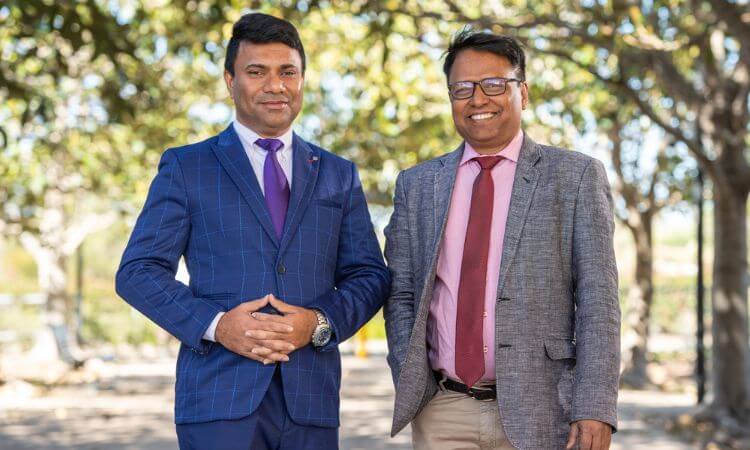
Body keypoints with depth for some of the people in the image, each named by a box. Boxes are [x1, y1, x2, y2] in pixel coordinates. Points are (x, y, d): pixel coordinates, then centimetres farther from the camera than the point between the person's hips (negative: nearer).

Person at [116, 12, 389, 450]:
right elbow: (138, 271, 2)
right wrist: (215, 325, -13)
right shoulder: (185, 167, 7)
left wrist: (321, 323, -8)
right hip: (220, 398, -2)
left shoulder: (339, 175, 15)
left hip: (310, 399, 3)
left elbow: (370, 274, 12)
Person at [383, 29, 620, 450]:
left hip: (537, 412, -2)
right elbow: (401, 295, 10)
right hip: (441, 413, 2)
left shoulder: (576, 176, 0)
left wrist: (595, 410, -12)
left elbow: (597, 302, -5)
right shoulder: (416, 185, 9)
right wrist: (412, 387, -3)